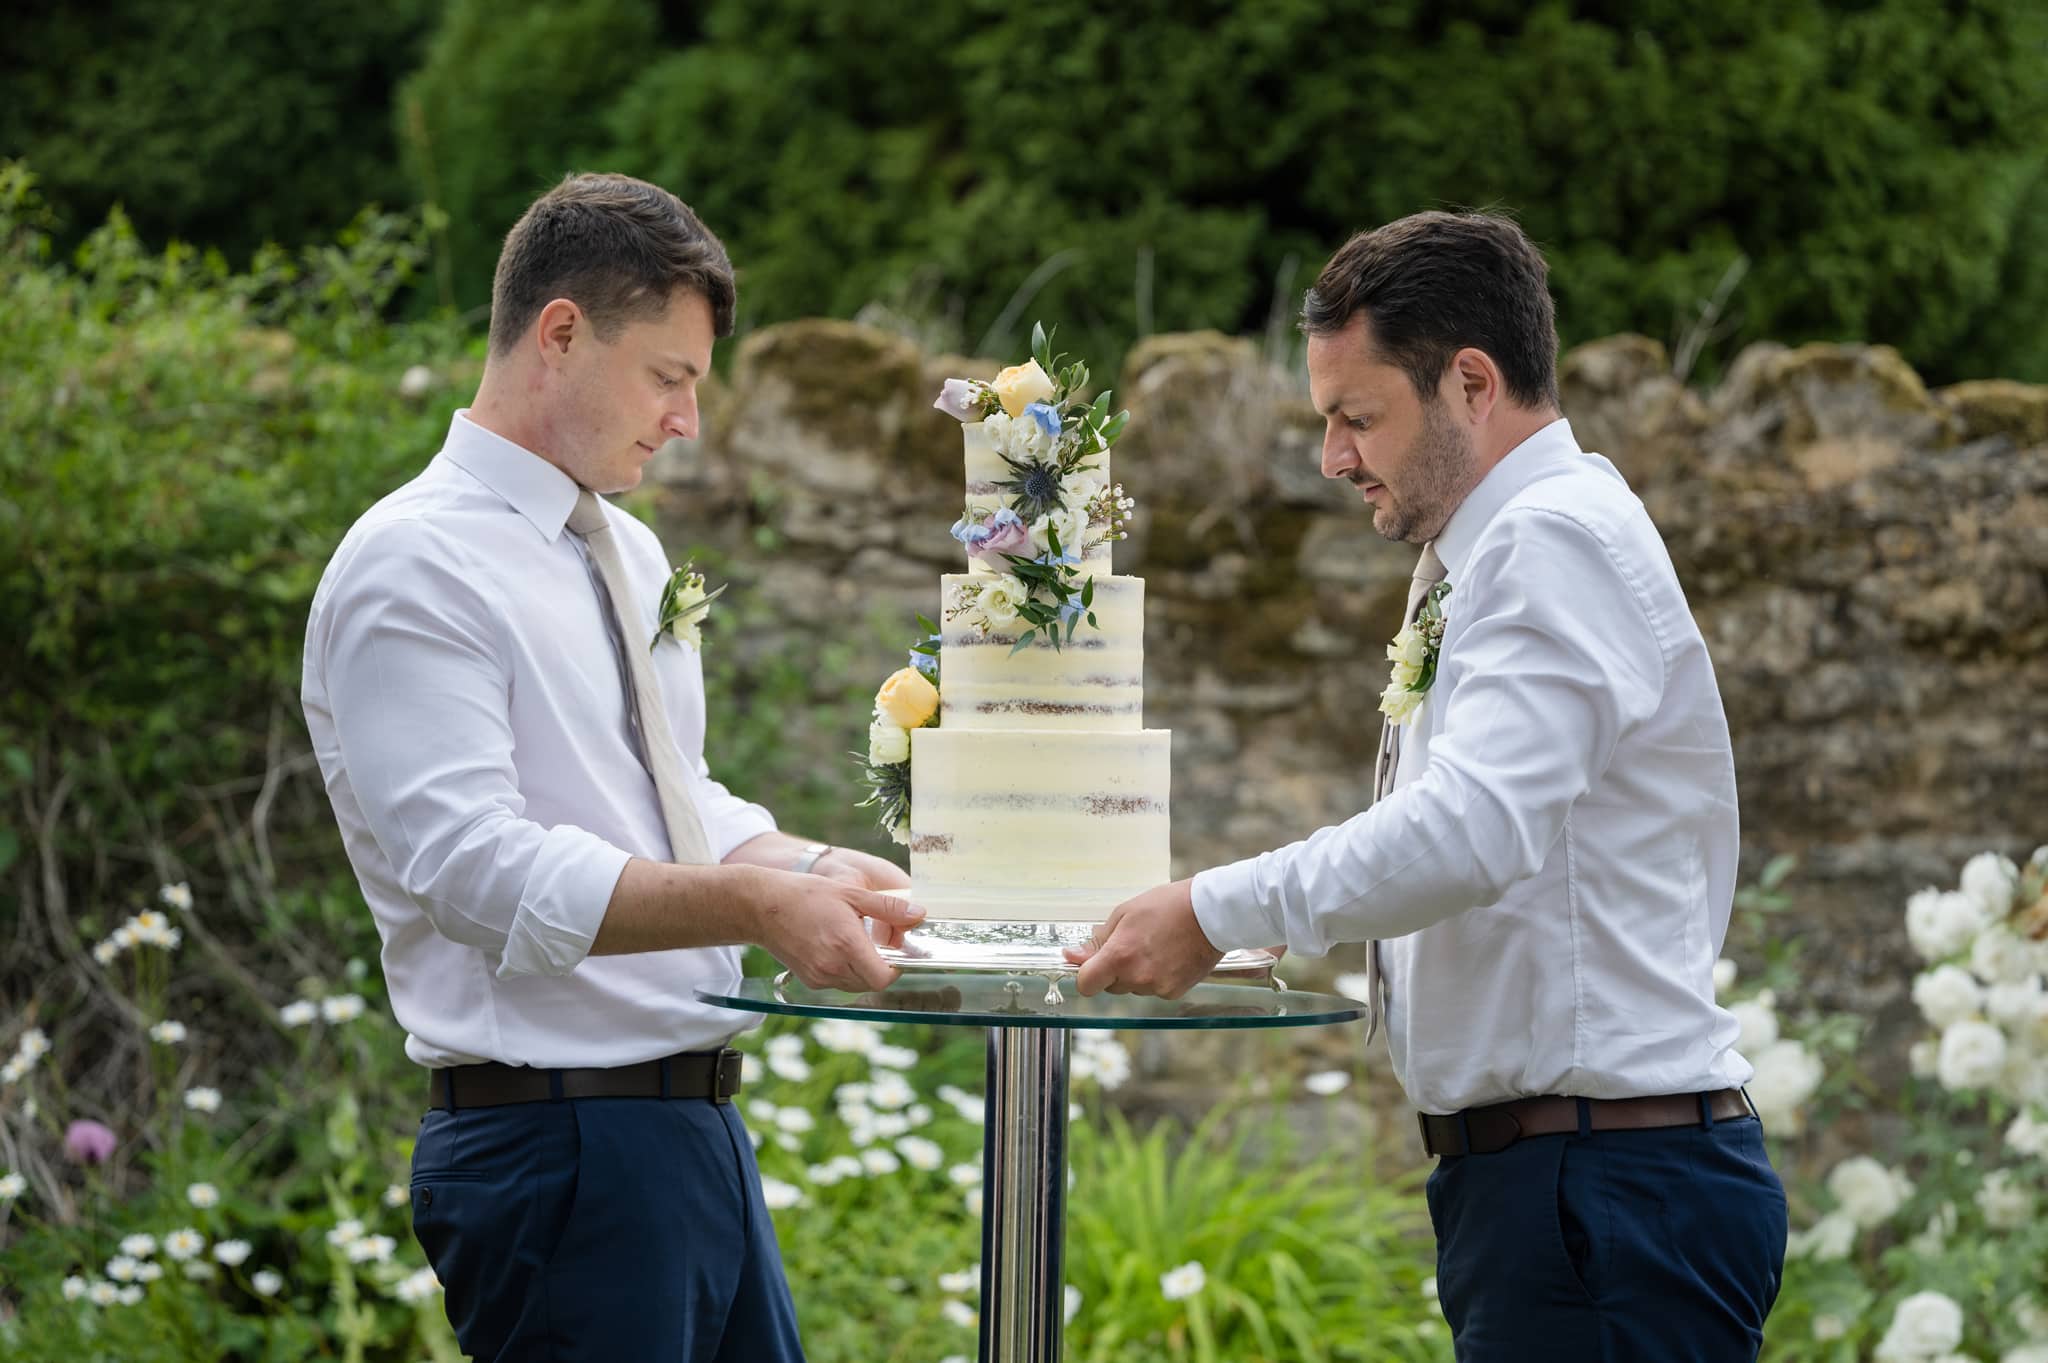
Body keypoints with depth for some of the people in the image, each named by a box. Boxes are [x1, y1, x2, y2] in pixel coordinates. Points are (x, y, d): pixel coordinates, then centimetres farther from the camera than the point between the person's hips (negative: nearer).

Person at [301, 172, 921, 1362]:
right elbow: (477, 866, -22)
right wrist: (760, 905, -29)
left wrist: (811, 867, 1)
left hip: (701, 1125, 9)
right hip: (561, 1150, -9)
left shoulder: (630, 552, 17)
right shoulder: (415, 569, -12)